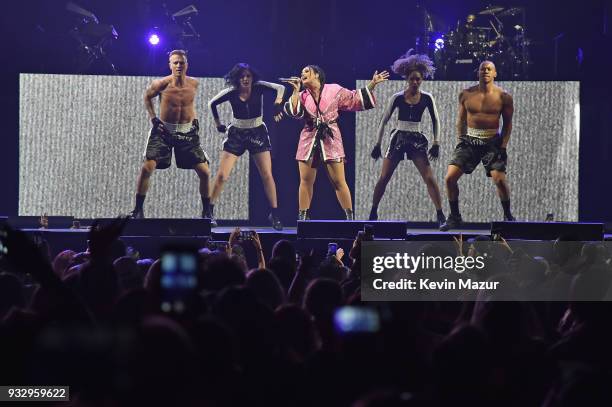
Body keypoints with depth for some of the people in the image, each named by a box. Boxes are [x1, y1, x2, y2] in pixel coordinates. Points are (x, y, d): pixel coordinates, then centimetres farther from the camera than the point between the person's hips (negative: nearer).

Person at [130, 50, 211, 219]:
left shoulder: (193, 84, -5)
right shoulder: (161, 84, -13)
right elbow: (147, 97, 8)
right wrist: (153, 118, -1)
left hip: (187, 132, 2)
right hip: (164, 131, -2)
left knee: (204, 172, -1)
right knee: (147, 168, -16)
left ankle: (206, 211, 15)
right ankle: (138, 209, -4)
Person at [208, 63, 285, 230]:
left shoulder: (258, 88, -12)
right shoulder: (231, 93, -10)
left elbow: (280, 88, -22)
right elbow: (212, 104, 5)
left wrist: (278, 103, -37)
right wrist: (218, 124, 6)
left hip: (257, 133, 0)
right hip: (236, 134, 0)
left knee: (267, 175, -6)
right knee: (222, 175, -6)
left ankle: (274, 215, 4)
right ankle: (209, 211, 6)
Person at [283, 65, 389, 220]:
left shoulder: (334, 90, 2)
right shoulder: (302, 96, 9)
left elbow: (355, 99, 7)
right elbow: (294, 111, -8)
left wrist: (372, 85, 1)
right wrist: (295, 91, -12)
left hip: (330, 139, -3)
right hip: (309, 140, 3)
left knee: (339, 181, -4)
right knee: (306, 181, 2)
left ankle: (350, 217, 2)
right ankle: (302, 218, 9)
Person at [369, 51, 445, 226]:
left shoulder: (427, 98, 0)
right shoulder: (398, 98, -2)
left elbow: (435, 121, 8)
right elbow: (384, 121, 4)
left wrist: (436, 143, -1)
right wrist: (378, 144, 2)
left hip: (417, 139, 0)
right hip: (398, 138, 0)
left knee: (430, 178, -11)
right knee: (384, 178, -2)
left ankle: (440, 215, -7)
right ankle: (373, 213, 11)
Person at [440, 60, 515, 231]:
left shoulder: (503, 96, -4)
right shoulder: (466, 94, 3)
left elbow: (507, 123, 2)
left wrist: (503, 146, -5)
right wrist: (461, 139, 4)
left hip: (492, 141, -3)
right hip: (470, 140, 3)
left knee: (499, 178, -19)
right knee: (450, 177, -8)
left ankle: (508, 216, 4)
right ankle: (454, 217, 9)